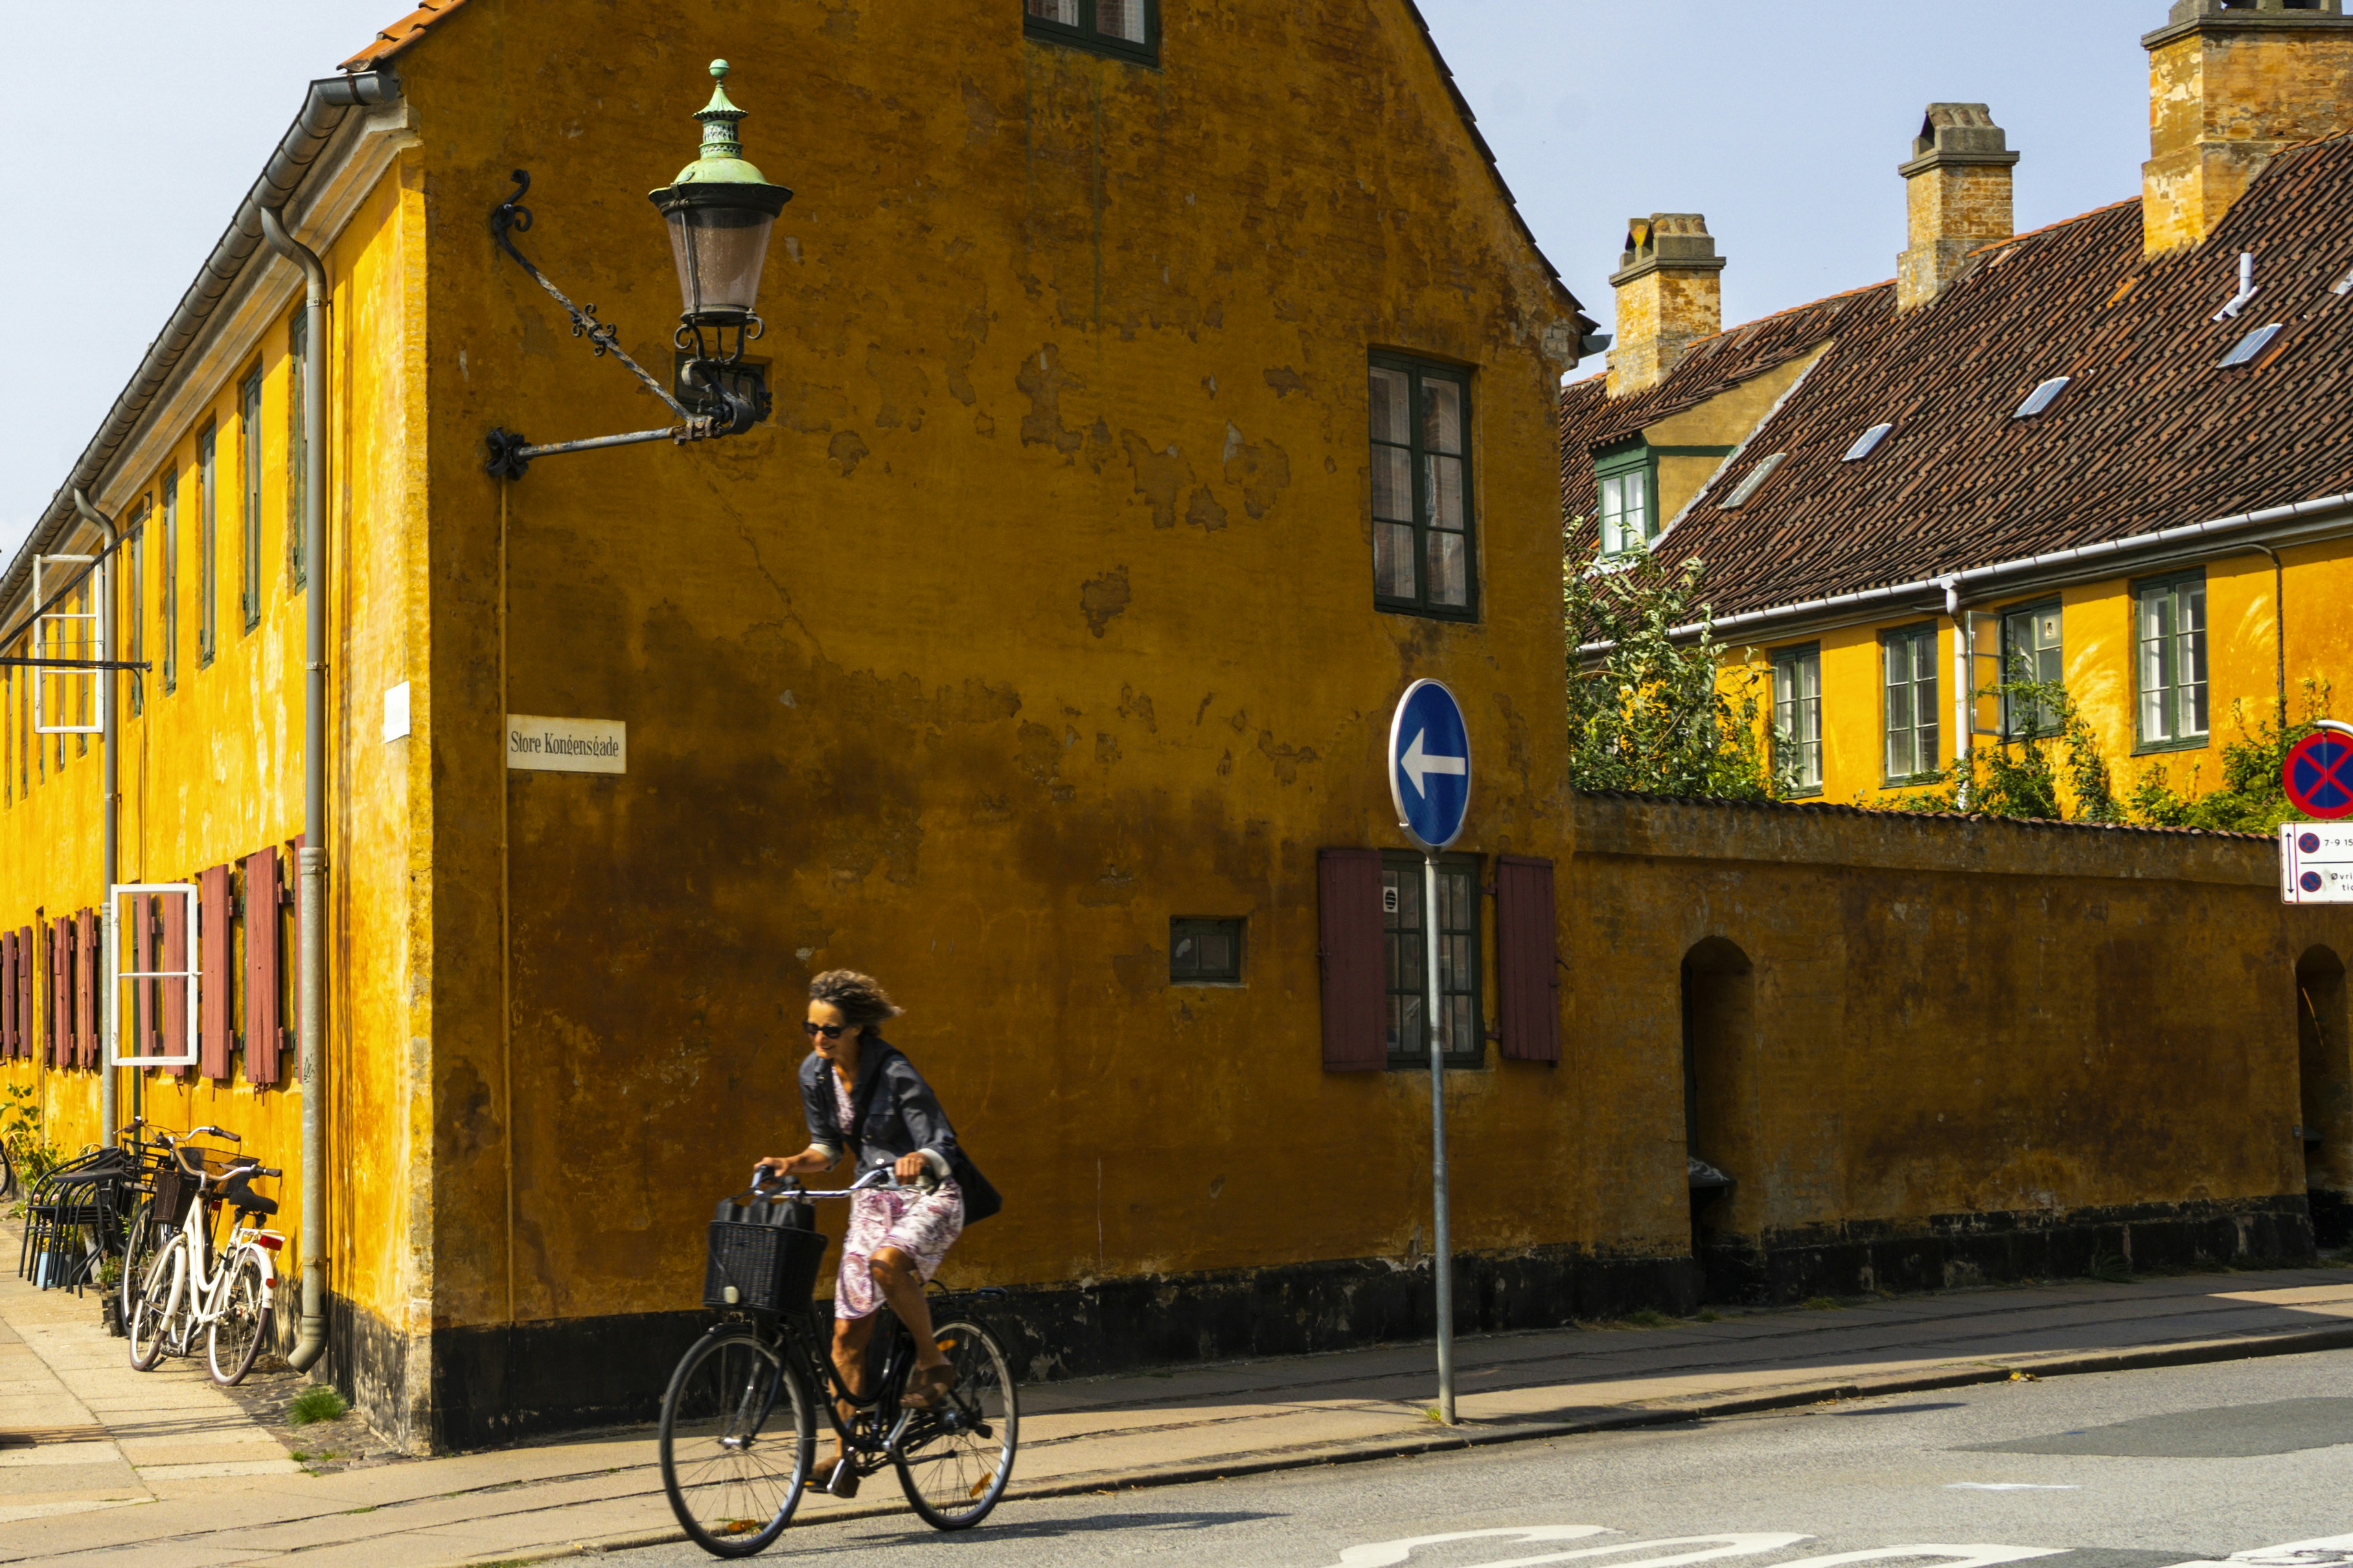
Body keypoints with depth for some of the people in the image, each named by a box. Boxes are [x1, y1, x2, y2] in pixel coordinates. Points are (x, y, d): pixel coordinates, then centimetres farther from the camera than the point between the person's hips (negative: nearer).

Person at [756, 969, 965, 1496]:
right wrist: (791, 1164, -11)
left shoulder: (895, 1074, -21)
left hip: (930, 1197, -6)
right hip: (874, 1199, 6)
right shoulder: (815, 1075, -3)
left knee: (886, 1262, -37)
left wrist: (918, 1161, -44)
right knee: (848, 1329, -2)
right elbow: (827, 1148, 8)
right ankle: (845, 1452, 7)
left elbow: (943, 1149, -22)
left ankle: (933, 1363, -13)